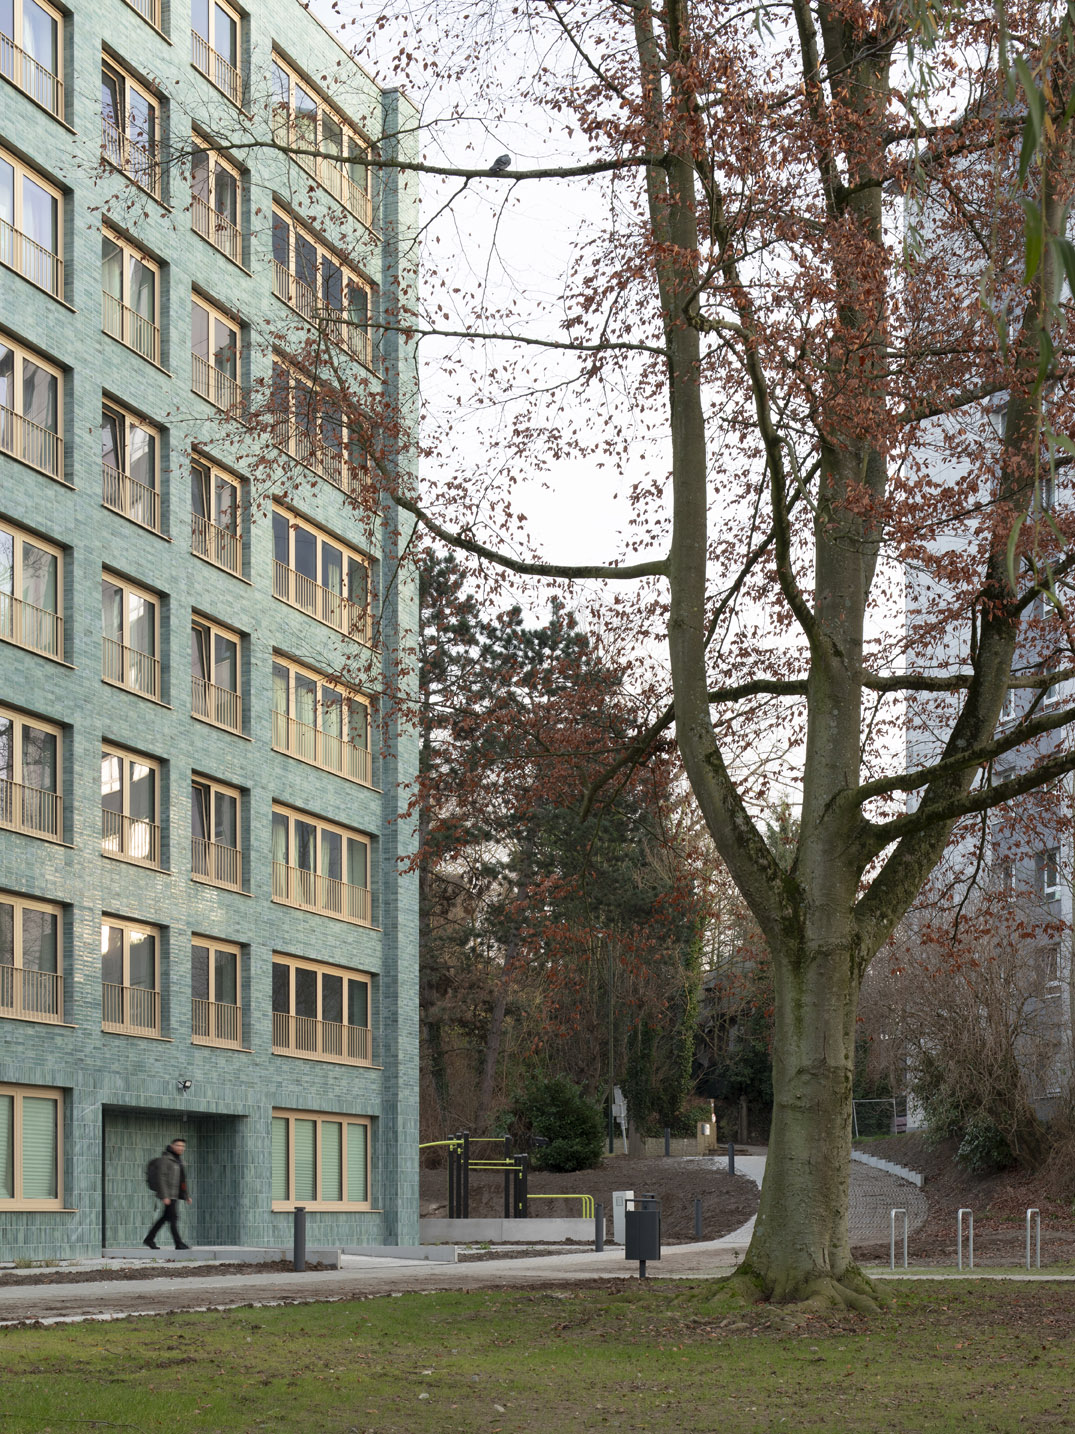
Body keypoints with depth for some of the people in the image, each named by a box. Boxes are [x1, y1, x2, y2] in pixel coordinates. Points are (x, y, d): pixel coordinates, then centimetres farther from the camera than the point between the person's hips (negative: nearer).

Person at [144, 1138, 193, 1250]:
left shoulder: (178, 1160, 16)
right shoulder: (165, 1159, -10)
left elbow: (182, 1180, 21)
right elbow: (161, 1178, -16)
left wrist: (187, 1195, 18)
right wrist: (164, 1196, -22)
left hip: (175, 1194, 9)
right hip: (168, 1194, -9)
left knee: (165, 1217, 11)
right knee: (173, 1218, -9)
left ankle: (149, 1239, 19)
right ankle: (179, 1243, -8)